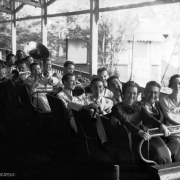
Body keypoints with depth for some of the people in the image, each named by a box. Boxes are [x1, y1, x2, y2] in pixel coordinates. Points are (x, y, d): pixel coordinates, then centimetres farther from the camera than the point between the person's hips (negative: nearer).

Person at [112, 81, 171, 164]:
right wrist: (140, 132, -32)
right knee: (155, 151, -27)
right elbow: (125, 122, -15)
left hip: (141, 135, 5)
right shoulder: (117, 108, 2)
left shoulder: (139, 106, 18)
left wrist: (161, 125, -20)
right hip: (129, 138, -5)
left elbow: (148, 117, 1)